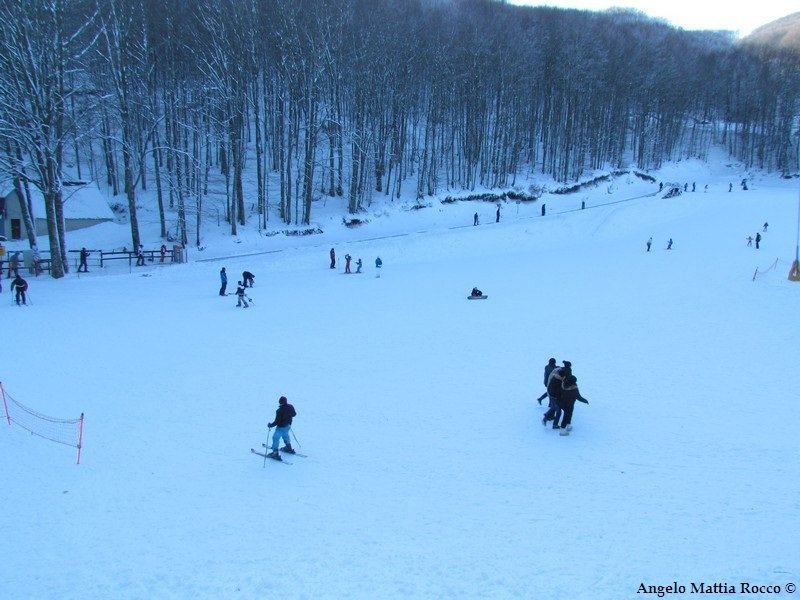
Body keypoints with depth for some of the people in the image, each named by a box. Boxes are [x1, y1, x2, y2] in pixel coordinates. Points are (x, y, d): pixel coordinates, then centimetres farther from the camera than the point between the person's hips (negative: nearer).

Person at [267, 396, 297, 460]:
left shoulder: (279, 411, -29)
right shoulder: (290, 407, -10)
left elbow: (277, 421, -25)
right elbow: (294, 414, 8)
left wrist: (271, 425, -11)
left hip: (281, 427, -7)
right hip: (288, 426, 7)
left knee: (275, 438, 4)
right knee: (285, 435, 30)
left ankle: (275, 453, 1)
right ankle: (289, 448, 44)